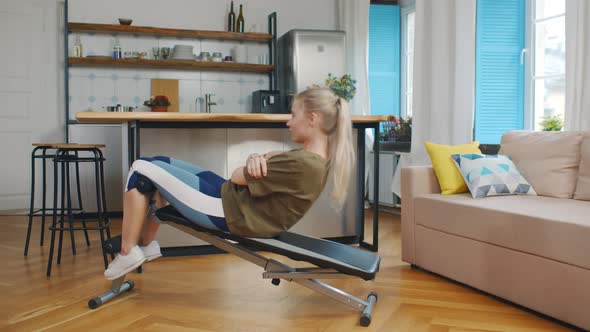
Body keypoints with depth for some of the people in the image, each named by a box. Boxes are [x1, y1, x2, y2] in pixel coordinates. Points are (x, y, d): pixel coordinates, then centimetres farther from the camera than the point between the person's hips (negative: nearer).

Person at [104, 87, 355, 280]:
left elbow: (237, 177, -19)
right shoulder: (317, 157, 3)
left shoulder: (303, 164, -28)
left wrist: (255, 162, 3)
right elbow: (276, 159, 8)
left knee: (141, 169, -1)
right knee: (159, 164, 17)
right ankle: (147, 245, 23)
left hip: (225, 211, -10)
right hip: (231, 199, 10)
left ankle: (127, 254, 8)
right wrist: (256, 159, -15)